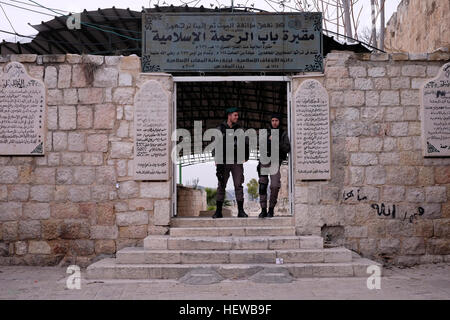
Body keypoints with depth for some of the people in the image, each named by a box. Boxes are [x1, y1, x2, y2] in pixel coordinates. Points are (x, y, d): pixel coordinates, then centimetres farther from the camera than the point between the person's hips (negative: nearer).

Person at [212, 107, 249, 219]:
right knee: (221, 186, 0)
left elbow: (246, 143, 12)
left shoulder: (239, 129, 10)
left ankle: (241, 211, 1)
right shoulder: (220, 129, 5)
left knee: (238, 185, -3)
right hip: (224, 161, -1)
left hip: (237, 161, 1)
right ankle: (218, 211, 6)